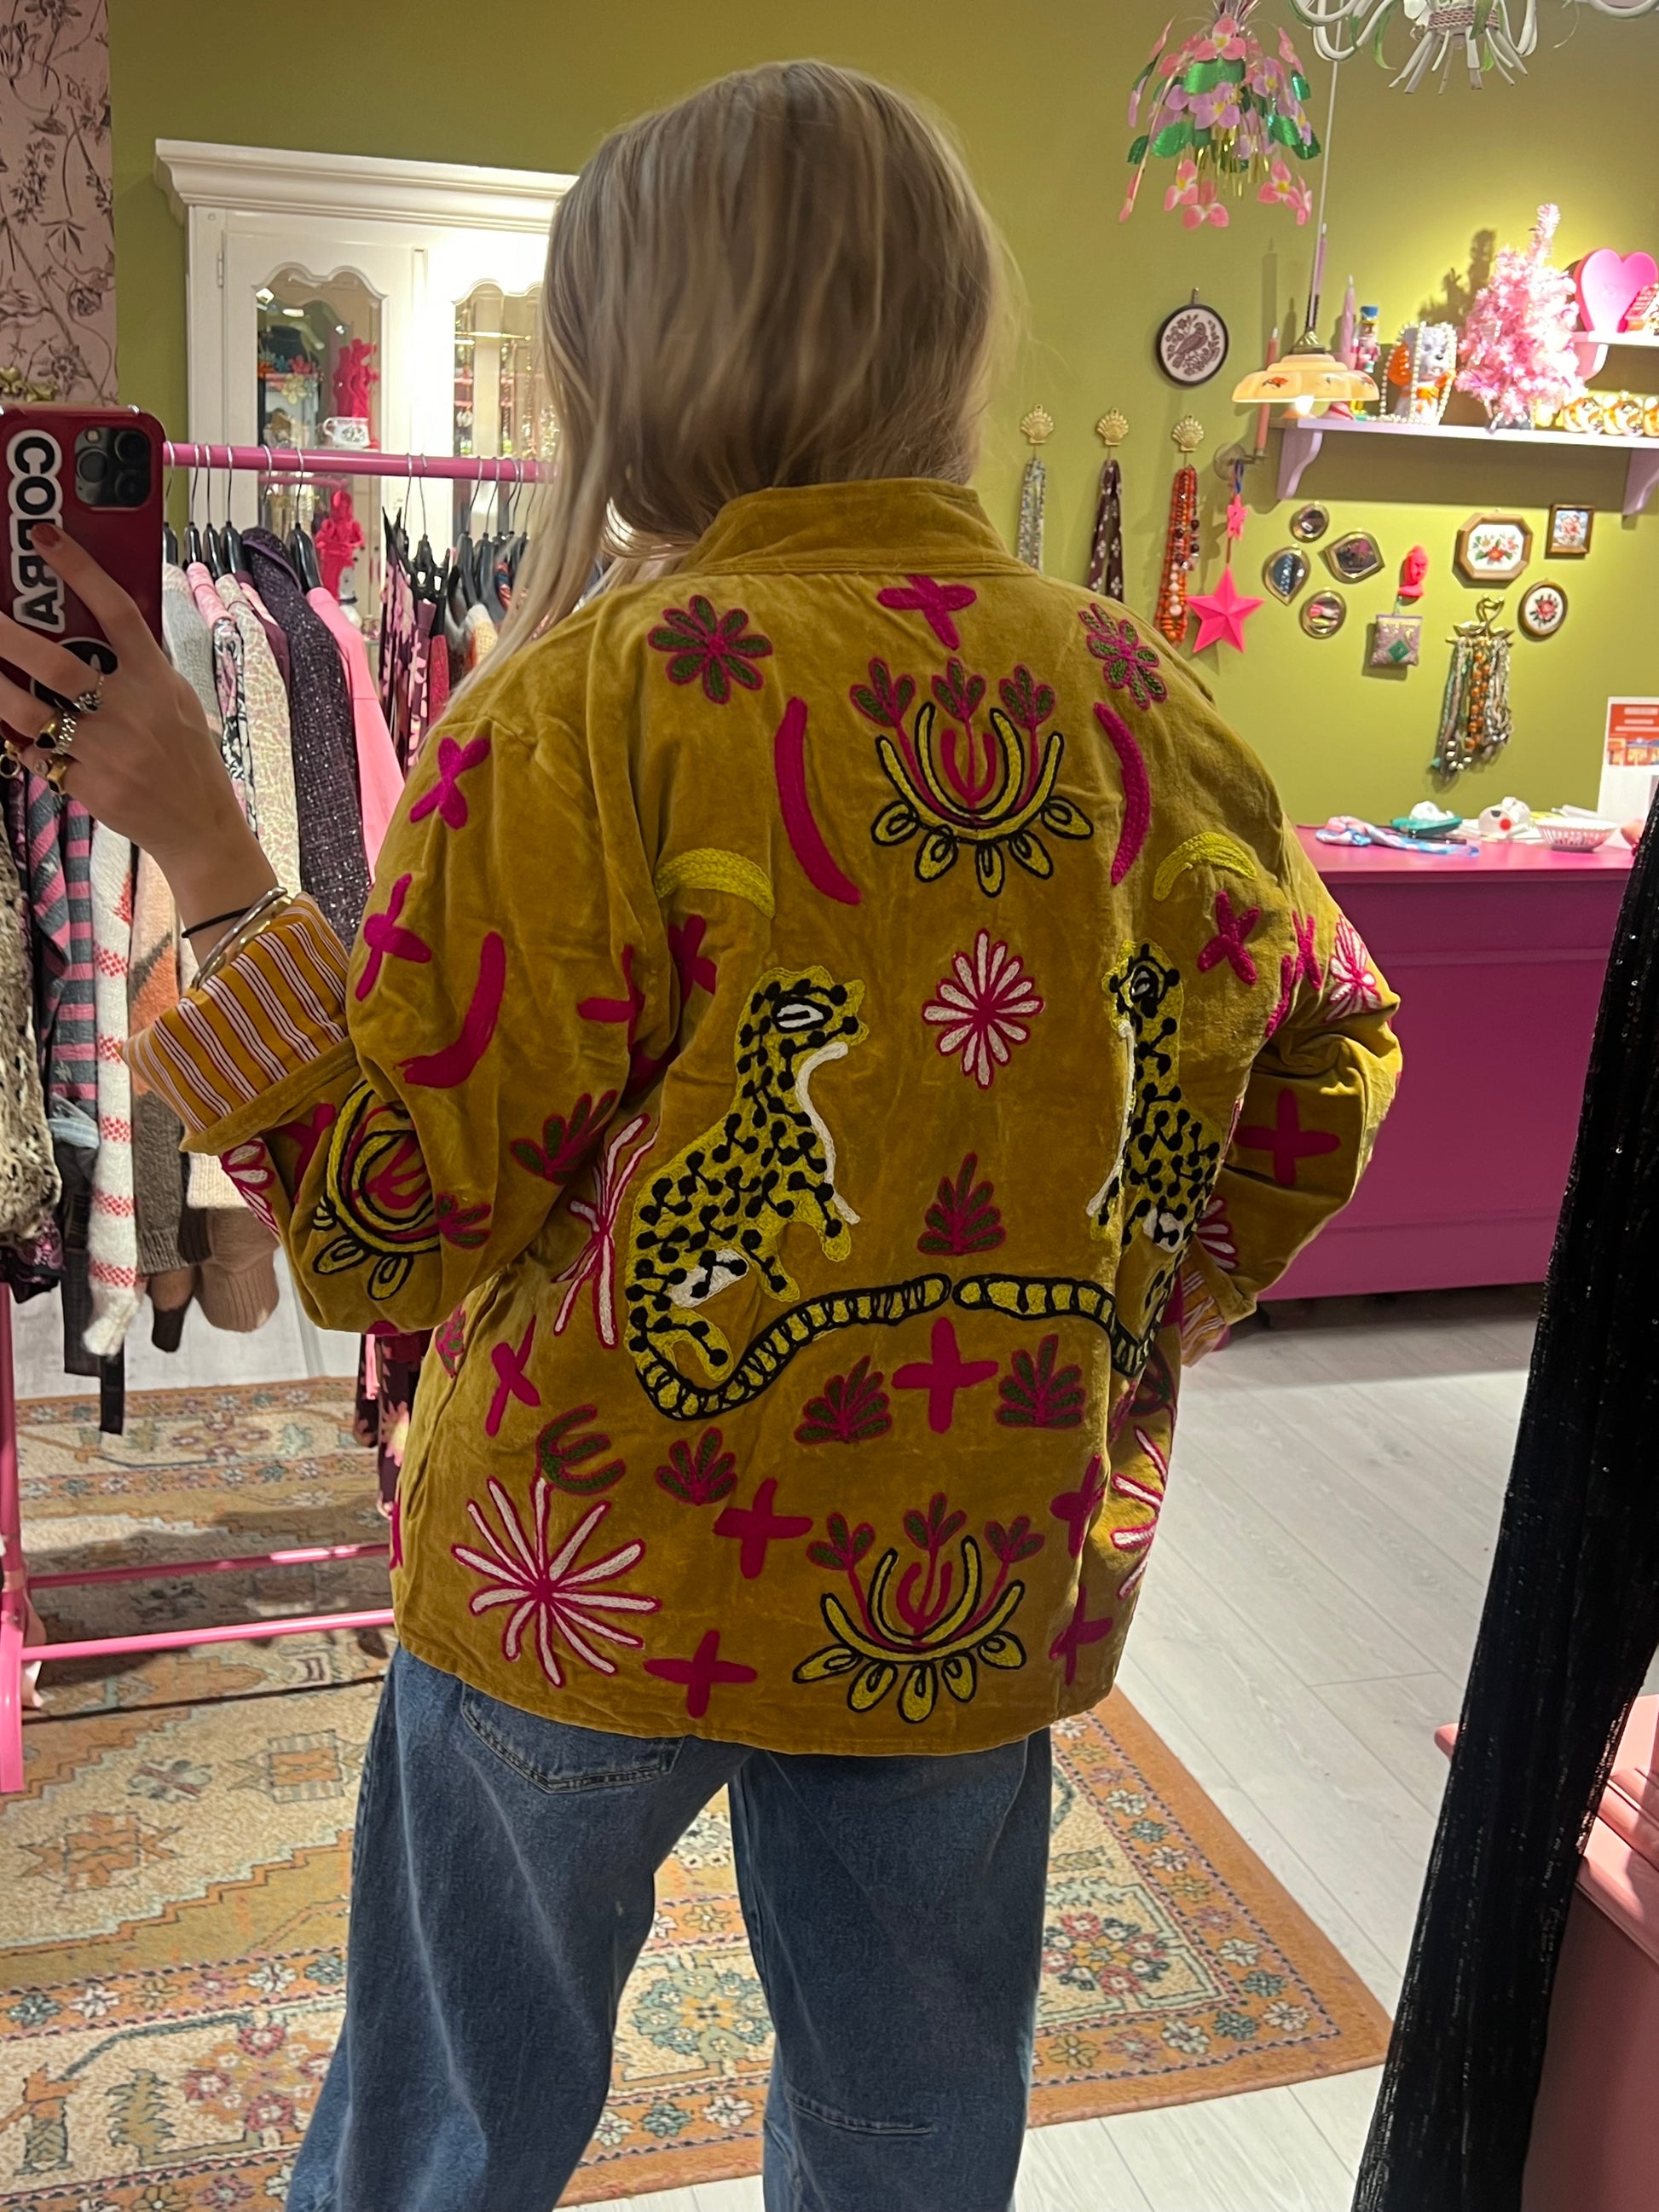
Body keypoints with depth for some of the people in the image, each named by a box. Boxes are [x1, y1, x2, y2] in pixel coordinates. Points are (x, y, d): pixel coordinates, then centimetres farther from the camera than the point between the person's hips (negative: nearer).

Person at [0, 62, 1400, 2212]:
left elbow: (393, 1220, -15)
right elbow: (1329, 1051, 8)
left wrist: (199, 847, -10)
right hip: (984, 1583, 4)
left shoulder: (598, 702, -18)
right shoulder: (1139, 695, -4)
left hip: (606, 1564, -3)